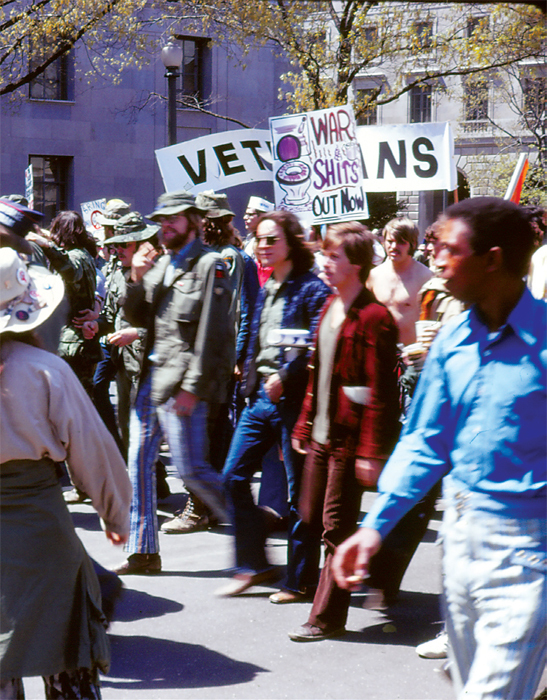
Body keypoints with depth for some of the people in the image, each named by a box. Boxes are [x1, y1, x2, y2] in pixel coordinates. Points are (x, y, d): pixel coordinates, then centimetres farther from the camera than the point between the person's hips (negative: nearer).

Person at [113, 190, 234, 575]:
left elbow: (211, 333, -14)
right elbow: (138, 318, 16)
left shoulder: (209, 265, -8)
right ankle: (143, 551, 14)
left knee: (192, 470, -7)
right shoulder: (162, 265, 17)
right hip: (151, 377, 8)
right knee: (139, 463, 8)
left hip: (182, 383, -8)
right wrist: (137, 281, -2)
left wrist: (193, 387, -19)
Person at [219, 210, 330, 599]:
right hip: (261, 394, 8)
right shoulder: (266, 289, 15)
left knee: (300, 489, 0)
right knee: (234, 476, 6)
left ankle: (301, 578, 10)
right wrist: (250, 375, 11)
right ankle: (254, 566, 16)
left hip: (293, 397, -8)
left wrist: (285, 377, -20)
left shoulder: (311, 288, -10)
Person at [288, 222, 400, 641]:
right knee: (312, 516, 14)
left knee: (337, 527, -2)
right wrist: (305, 426, 17)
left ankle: (327, 617, 8)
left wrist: (371, 450, -20)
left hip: (349, 439, -9)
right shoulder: (329, 309, 12)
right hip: (322, 434, 9)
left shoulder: (373, 317, -16)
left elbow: (381, 391, -18)